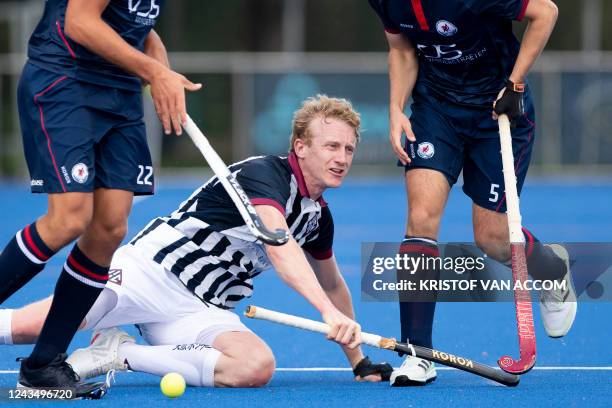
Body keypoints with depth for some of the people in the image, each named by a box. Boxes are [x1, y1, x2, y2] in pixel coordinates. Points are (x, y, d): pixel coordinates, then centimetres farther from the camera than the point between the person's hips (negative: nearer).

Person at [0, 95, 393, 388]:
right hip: (152, 271, -7)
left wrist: (358, 360, 32)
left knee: (258, 367, -27)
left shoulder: (317, 216, 14)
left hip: (204, 311, 8)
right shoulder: (264, 172, -13)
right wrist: (330, 312, -42)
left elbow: (332, 285, 32)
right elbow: (279, 247, -30)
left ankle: (121, 353, -13)